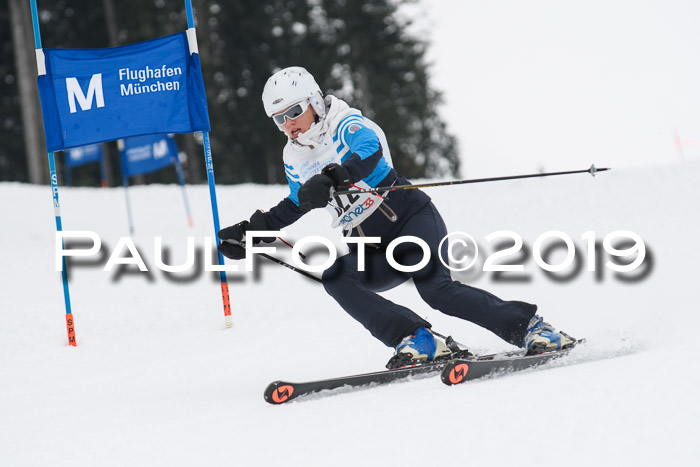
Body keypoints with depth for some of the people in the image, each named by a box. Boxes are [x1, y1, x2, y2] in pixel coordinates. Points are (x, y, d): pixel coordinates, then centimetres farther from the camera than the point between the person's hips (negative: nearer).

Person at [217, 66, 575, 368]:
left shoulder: (346, 124, -8)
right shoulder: (294, 157, 13)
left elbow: (368, 153, -32)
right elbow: (296, 205, 32)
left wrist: (331, 178, -50)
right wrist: (250, 230, 22)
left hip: (410, 218, -6)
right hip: (369, 251, 6)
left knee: (435, 288, -30)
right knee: (336, 278, -25)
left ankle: (528, 326, -18)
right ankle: (418, 342, -26)